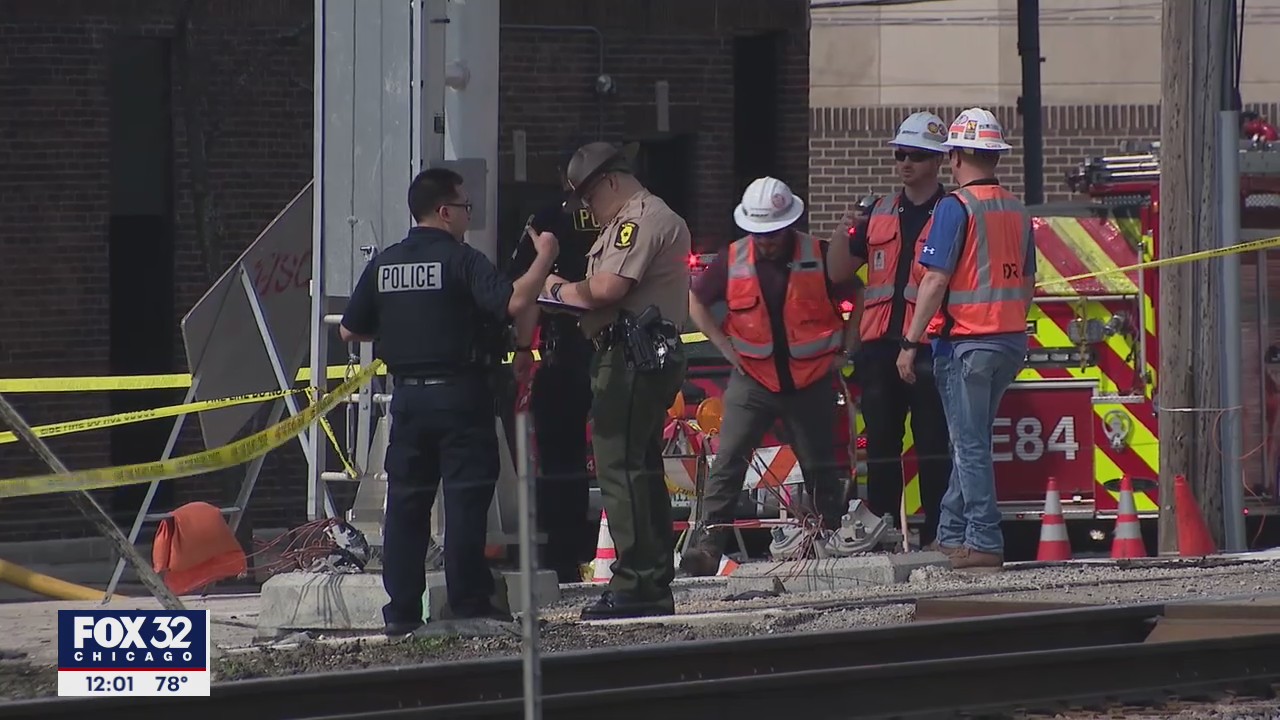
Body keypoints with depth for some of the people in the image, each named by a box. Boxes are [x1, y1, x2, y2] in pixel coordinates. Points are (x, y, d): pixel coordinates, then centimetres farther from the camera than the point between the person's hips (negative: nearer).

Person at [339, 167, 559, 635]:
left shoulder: (384, 264, 7)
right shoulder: (460, 260, -10)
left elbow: (350, 331, 13)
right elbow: (514, 303, -23)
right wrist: (543, 259, -9)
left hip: (407, 394, 5)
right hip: (460, 394, -5)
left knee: (406, 501, 8)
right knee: (466, 500, -1)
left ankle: (402, 610, 7)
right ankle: (467, 605, -3)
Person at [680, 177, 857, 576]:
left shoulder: (820, 256, -5)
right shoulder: (733, 261, -2)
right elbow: (696, 302, 11)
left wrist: (841, 347, 2)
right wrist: (726, 347, 3)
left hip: (811, 381, 0)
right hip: (753, 379, 0)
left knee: (820, 467, 9)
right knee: (728, 461, -12)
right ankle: (708, 542, -17)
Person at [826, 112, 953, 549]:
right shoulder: (879, 214, 17)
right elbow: (840, 268, 18)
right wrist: (843, 229, 0)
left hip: (929, 345, -5)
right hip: (880, 346, 5)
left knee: (933, 444, -4)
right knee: (881, 443, 6)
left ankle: (937, 534, -2)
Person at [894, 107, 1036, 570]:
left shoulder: (956, 207, -12)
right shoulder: (1017, 211, 11)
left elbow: (936, 280, -16)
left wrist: (911, 342, -12)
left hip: (966, 340, -7)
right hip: (1011, 341, 7)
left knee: (970, 444, -3)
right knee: (972, 440, 16)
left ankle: (983, 542, -4)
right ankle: (952, 532, 21)